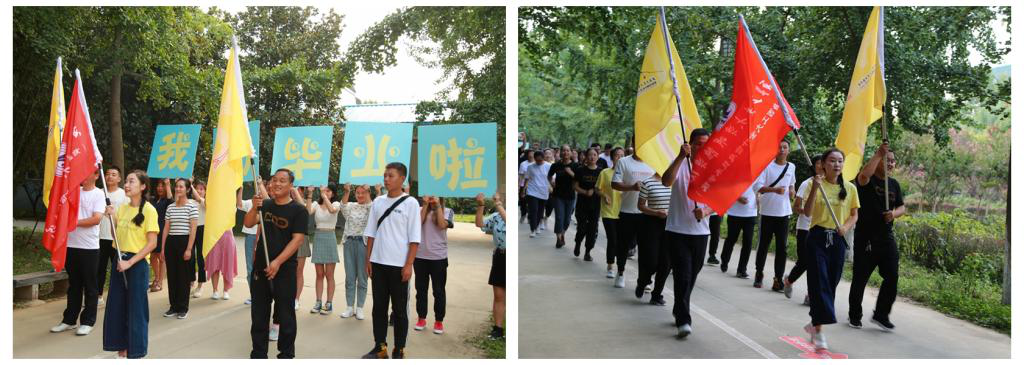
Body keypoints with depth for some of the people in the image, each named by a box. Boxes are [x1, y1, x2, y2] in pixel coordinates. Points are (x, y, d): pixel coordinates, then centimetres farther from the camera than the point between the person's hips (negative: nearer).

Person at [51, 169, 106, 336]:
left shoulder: (98, 194, -5)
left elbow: (96, 219, -15)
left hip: (89, 248, -5)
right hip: (71, 245, 5)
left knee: (89, 286, 3)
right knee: (73, 285, 14)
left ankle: (88, 321, 11)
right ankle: (69, 319, 23)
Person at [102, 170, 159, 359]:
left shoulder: (148, 210, -10)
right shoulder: (122, 208, 8)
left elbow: (152, 243, -14)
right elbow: (116, 236, 13)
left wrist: (130, 262, -18)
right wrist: (112, 218, -3)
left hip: (137, 263, -6)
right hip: (120, 261, 6)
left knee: (136, 309, 0)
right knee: (116, 307, 10)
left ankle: (136, 353, 12)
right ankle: (122, 350, 23)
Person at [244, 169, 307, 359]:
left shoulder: (298, 210, -8)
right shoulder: (266, 205, 8)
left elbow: (298, 239, -14)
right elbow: (248, 224, 0)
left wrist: (277, 262, -21)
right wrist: (254, 208, -19)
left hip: (284, 269, -5)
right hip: (261, 266, 5)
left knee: (285, 315, 4)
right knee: (258, 313, 12)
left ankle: (286, 355, 16)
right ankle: (258, 354, 24)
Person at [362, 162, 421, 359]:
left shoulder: (410, 203, -5)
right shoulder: (378, 202, 7)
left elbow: (414, 239, -7)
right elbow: (371, 234, 11)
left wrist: (408, 265, -11)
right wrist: (368, 260, 6)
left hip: (399, 265, -4)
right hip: (378, 263, 4)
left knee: (399, 309, 5)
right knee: (379, 306, 10)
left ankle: (399, 351, 14)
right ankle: (380, 348, 21)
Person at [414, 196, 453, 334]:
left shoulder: (447, 211, 3)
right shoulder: (420, 209, 6)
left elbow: (442, 225, -14)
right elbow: (418, 222, -11)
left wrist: (438, 205, -13)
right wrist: (425, 205, -11)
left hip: (438, 257, -2)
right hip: (420, 256, 2)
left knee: (438, 290, 5)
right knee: (421, 289, 11)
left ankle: (439, 321, 15)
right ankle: (421, 318, 23)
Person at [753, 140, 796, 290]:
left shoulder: (791, 167, 8)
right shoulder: (767, 165, -5)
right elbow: (759, 188, -12)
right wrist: (775, 189, -27)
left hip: (784, 213, 3)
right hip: (768, 212, -3)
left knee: (782, 247, -1)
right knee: (763, 244, 6)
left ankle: (778, 279, 2)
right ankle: (759, 273, 23)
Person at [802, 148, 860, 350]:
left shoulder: (850, 188, 6)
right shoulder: (815, 184, -3)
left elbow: (854, 215, 11)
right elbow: (807, 211, -14)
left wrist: (846, 226, -9)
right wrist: (815, 188, -25)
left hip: (838, 240, 3)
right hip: (817, 238, -3)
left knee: (831, 284, 7)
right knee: (819, 283, -7)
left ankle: (814, 323, 25)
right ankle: (818, 332, -4)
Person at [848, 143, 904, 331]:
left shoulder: (894, 184, 12)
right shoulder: (868, 180, -5)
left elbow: (902, 208, 16)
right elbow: (864, 174, -30)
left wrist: (894, 213, -6)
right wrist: (878, 154, -27)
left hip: (886, 237, 5)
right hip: (865, 237, -5)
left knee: (892, 277, -2)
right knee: (860, 277, 4)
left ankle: (881, 315, 12)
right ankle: (855, 315, 19)